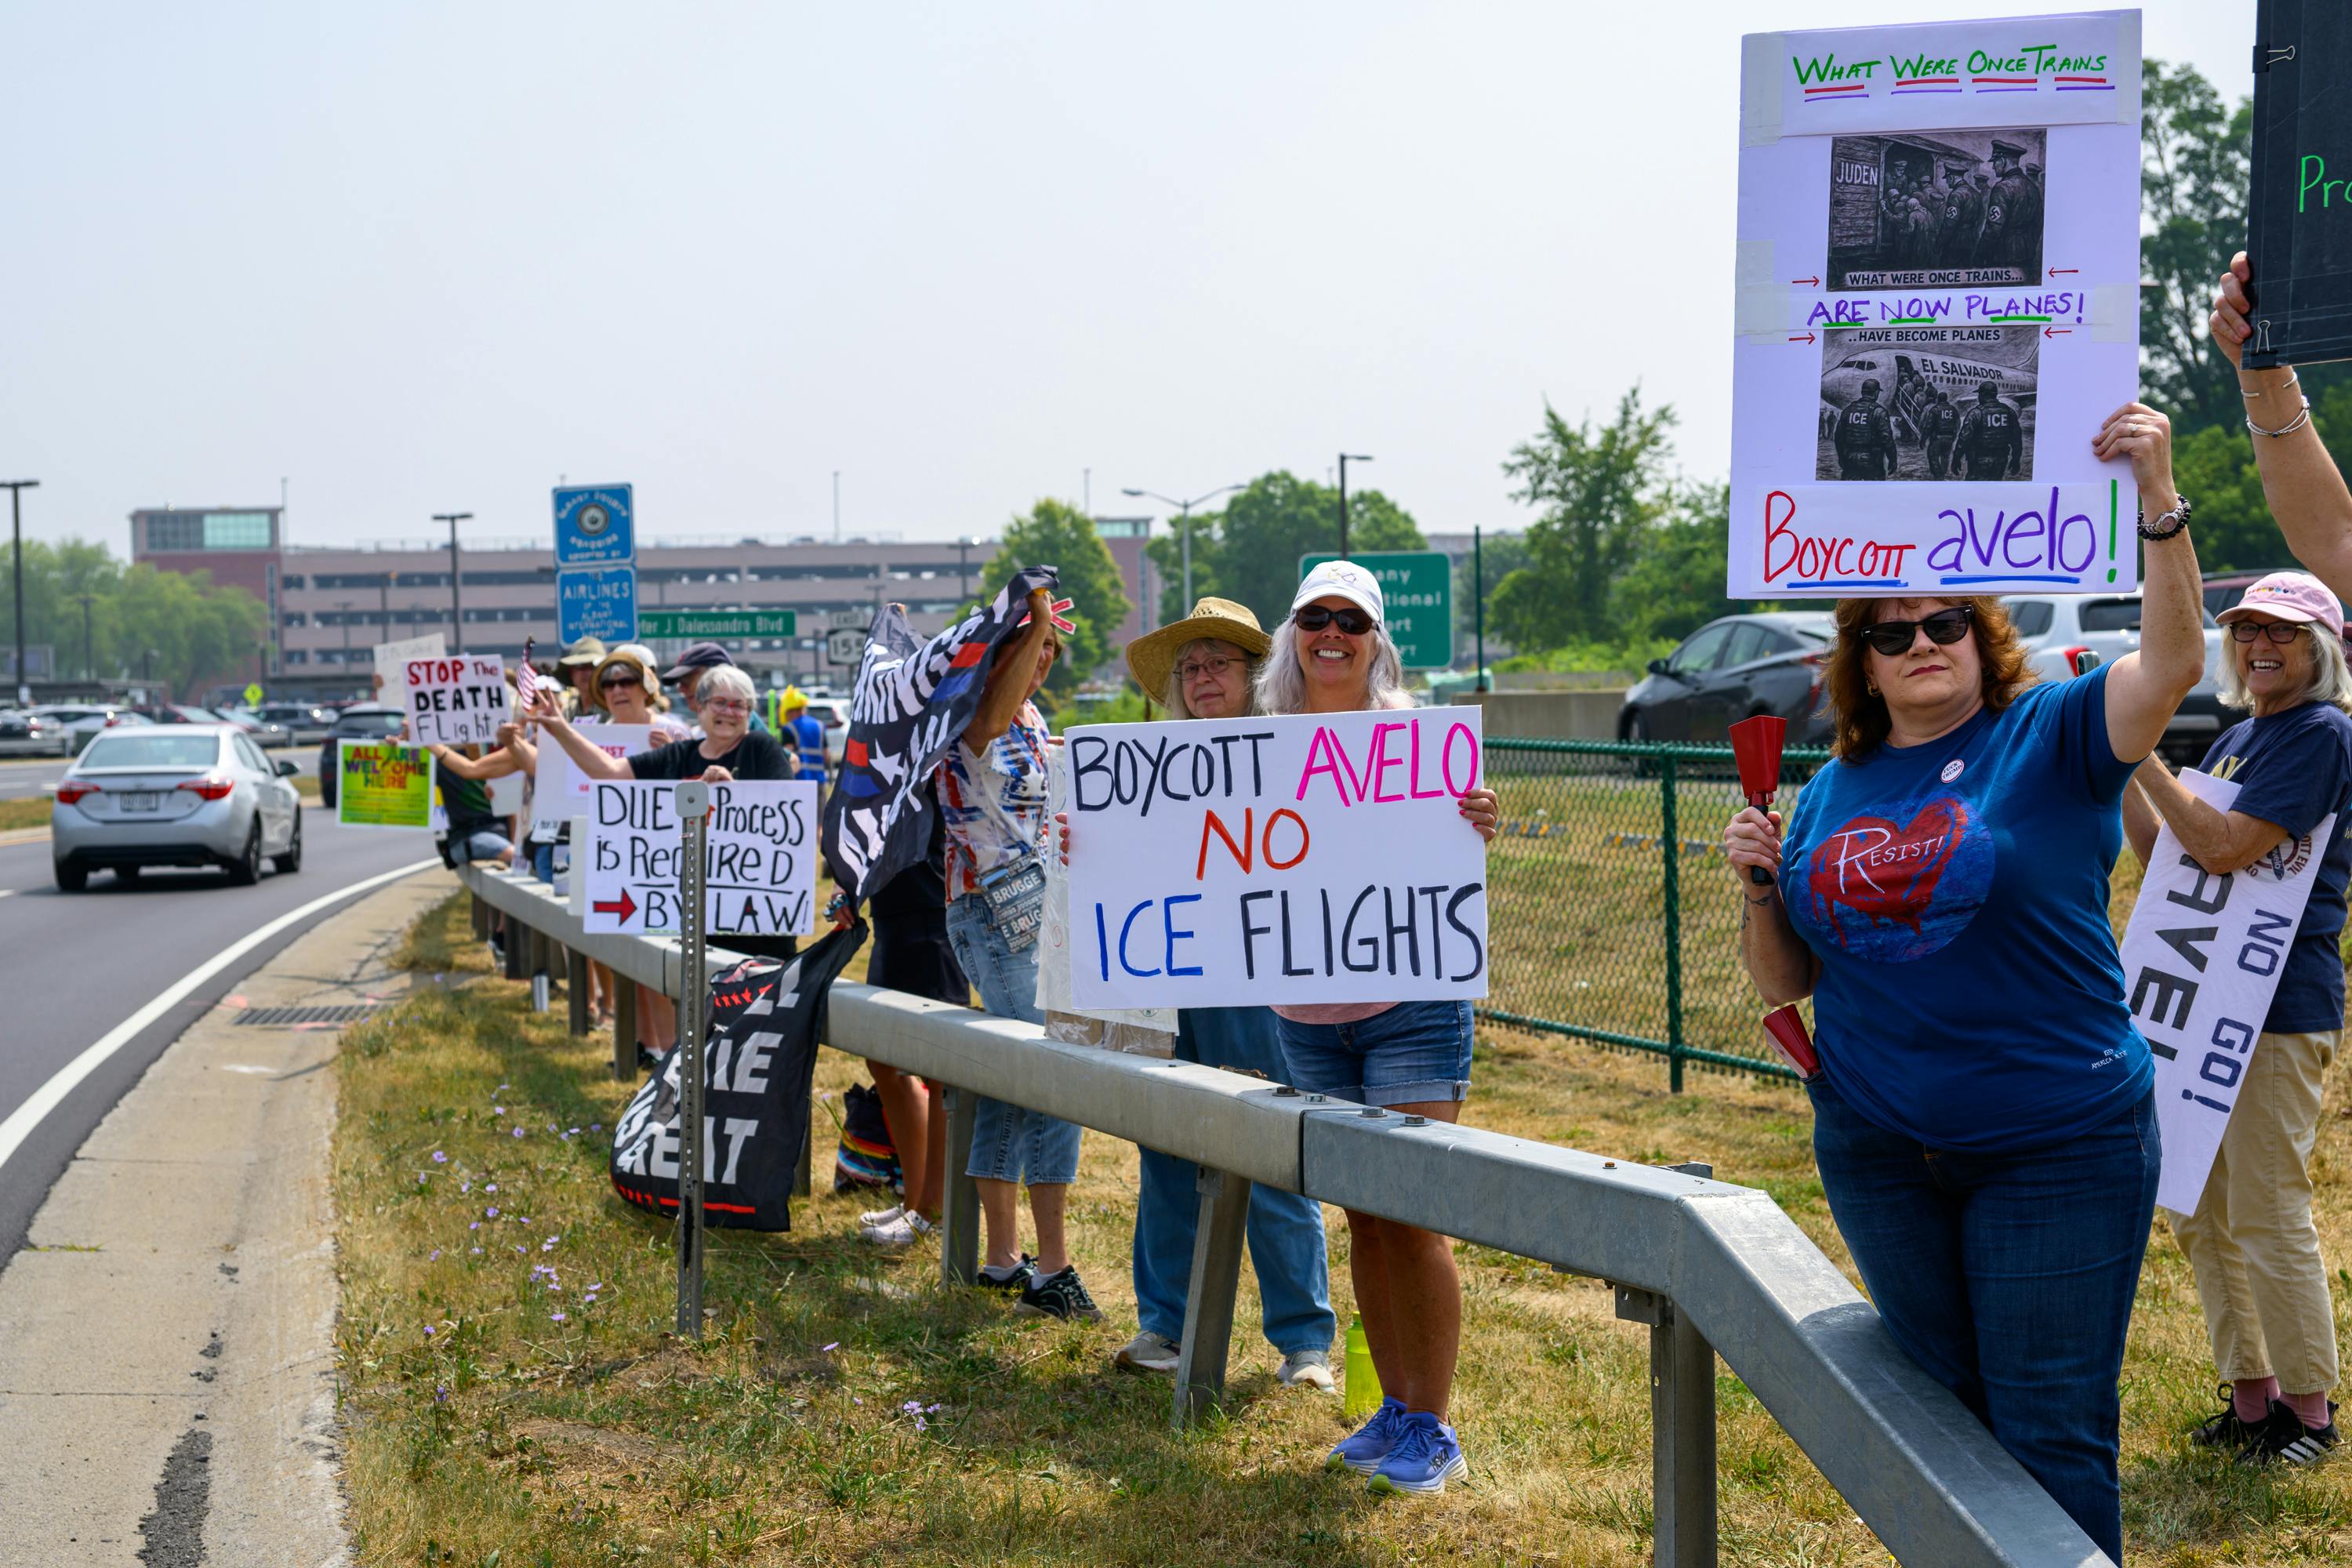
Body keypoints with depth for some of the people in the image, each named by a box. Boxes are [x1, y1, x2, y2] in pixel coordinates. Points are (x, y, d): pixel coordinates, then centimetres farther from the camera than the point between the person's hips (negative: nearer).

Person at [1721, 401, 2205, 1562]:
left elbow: (2172, 663, -24)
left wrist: (2157, 500, -36)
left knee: (2050, 1426, 0)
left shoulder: (2050, 736, -5)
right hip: (1879, 1151, 5)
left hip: (2057, 1148, -4)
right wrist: (1758, 887, -9)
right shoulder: (1834, 792, 8)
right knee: (1944, 1407, 17)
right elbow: (1784, 982, 11)